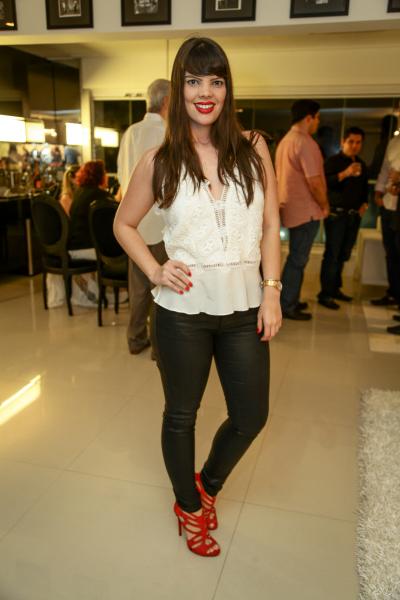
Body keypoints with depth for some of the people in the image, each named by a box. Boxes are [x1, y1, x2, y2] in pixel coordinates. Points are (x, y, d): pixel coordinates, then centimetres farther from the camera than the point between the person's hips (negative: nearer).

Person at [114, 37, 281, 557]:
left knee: (251, 416, 13)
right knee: (181, 415, 15)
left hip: (244, 308, 2)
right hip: (183, 311, -1)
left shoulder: (254, 150, -1)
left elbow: (270, 227, 3)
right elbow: (124, 224, 8)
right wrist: (154, 270, -7)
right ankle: (188, 506, 43)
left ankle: (208, 484, 45)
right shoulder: (159, 162, -4)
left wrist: (272, 291, -4)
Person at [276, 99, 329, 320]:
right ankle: (287, 306, 5)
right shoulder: (306, 143, -17)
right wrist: (325, 205, -6)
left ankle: (290, 300, 27)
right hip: (306, 210, -9)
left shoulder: (285, 141, 13)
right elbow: (314, 182, -22)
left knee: (296, 257, 18)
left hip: (290, 208, 9)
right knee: (298, 259, -2)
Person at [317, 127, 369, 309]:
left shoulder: (361, 165, 18)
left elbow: (364, 188, 27)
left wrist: (364, 203, 10)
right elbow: (324, 182, -19)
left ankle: (335, 288, 20)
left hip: (354, 215, 6)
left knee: (343, 255, 8)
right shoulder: (333, 161, -3)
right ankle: (325, 294, -5)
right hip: (336, 214, -6)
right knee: (332, 254, -8)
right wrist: (345, 173, -30)